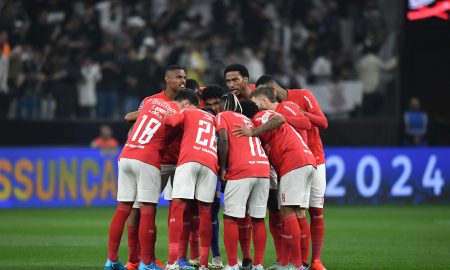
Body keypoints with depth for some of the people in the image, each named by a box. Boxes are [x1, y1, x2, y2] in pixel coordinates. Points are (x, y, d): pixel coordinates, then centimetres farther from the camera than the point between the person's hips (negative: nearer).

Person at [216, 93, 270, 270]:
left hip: (241, 170, -6)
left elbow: (223, 140, -6)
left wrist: (222, 168, 0)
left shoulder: (222, 116, 9)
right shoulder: (247, 120, 28)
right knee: (258, 219, 10)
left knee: (230, 218, -1)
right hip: (264, 167, 6)